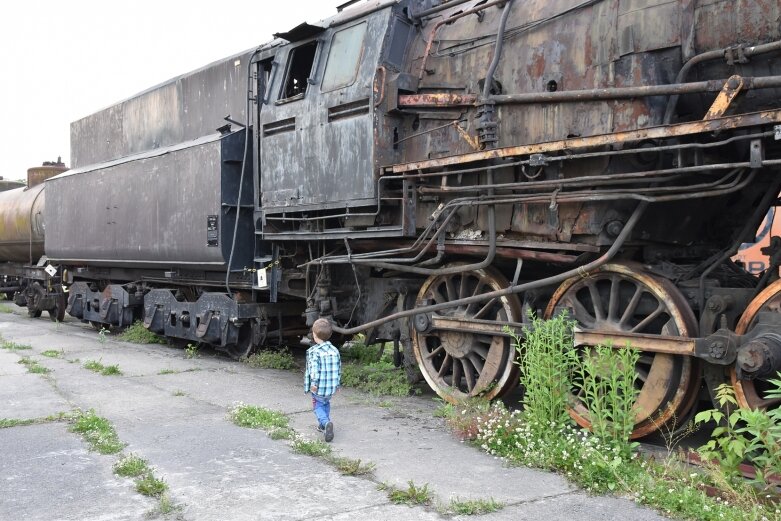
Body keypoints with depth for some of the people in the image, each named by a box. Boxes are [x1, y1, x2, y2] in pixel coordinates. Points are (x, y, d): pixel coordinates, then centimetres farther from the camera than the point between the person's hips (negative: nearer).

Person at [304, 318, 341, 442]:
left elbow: (314, 369, -26)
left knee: (318, 406, 8)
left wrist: (313, 383, -23)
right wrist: (337, 383, 20)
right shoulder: (334, 350, 4)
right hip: (331, 387, 5)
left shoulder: (314, 351, -14)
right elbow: (339, 369, 10)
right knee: (326, 403, 27)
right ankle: (323, 425, 32)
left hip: (318, 388, -5)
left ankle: (326, 423, -17)